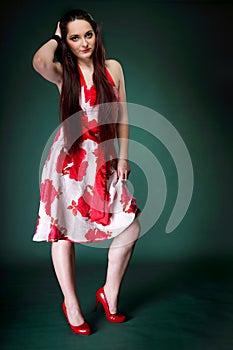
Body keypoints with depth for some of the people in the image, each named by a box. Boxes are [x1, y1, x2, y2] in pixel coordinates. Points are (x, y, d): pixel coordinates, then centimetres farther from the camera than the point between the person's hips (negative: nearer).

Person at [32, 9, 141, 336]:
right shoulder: (62, 72, -2)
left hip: (104, 161, 3)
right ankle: (71, 305, 23)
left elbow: (122, 116, 8)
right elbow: (39, 61, -27)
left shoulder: (113, 68, 5)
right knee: (63, 232, 3)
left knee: (131, 228, -1)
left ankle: (109, 294, 22)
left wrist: (123, 157, 4)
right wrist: (55, 38, -7)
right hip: (69, 159, -2)